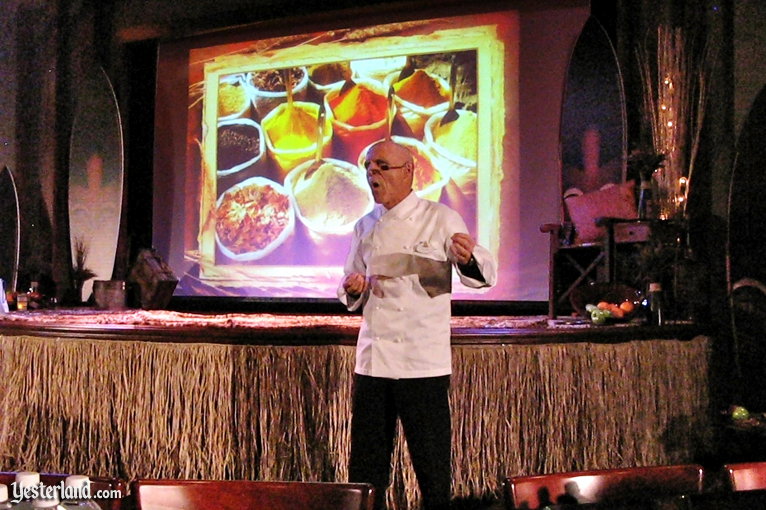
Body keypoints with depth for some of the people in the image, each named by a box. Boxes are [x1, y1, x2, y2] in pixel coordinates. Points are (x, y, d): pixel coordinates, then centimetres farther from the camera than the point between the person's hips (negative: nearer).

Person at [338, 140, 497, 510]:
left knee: (432, 465, 2)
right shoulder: (365, 227, 11)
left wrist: (468, 259, -34)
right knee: (366, 465, 12)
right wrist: (353, 289, -5)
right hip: (371, 360, 5)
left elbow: (485, 275, -11)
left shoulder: (440, 219, -3)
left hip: (423, 364, -4)